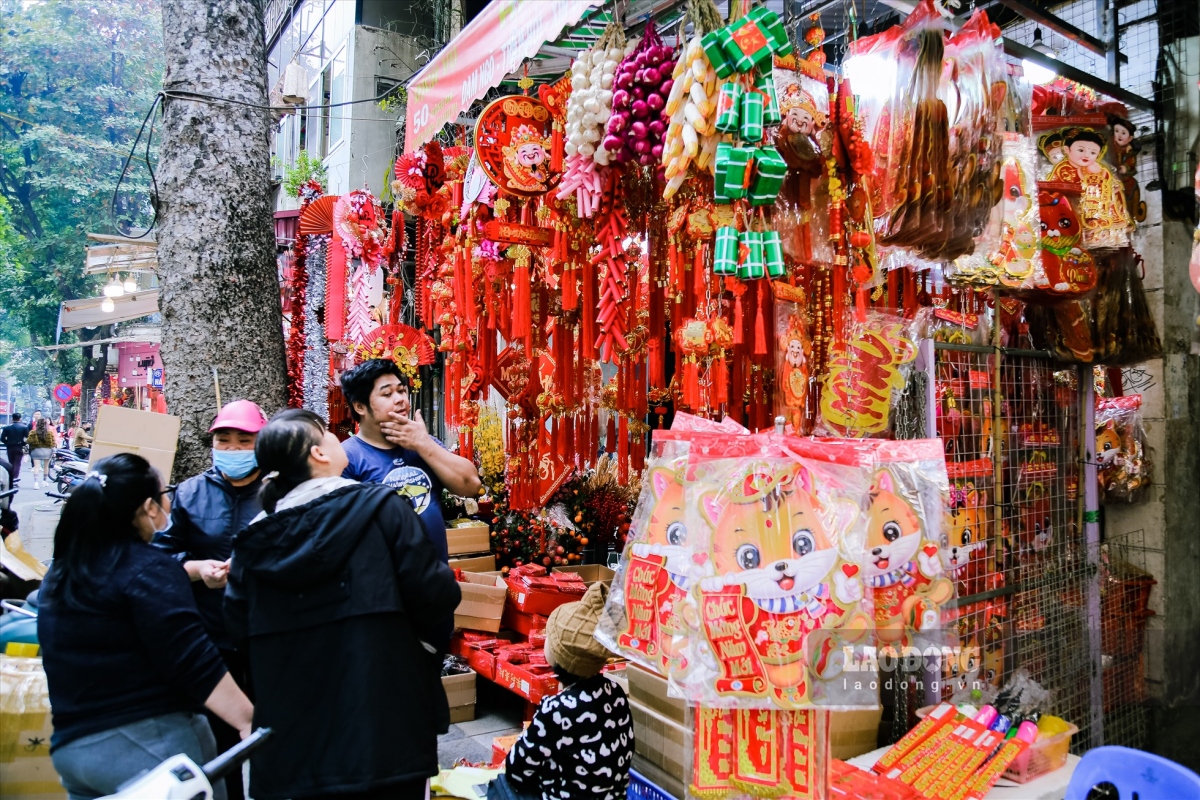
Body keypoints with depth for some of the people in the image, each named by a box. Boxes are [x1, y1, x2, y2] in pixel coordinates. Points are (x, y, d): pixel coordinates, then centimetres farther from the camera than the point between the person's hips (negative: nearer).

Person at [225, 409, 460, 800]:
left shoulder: (252, 540, 0)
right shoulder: (381, 508, -13)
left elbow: (239, 628, 5)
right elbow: (434, 596, -16)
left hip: (291, 733, 4)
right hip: (383, 721, -4)